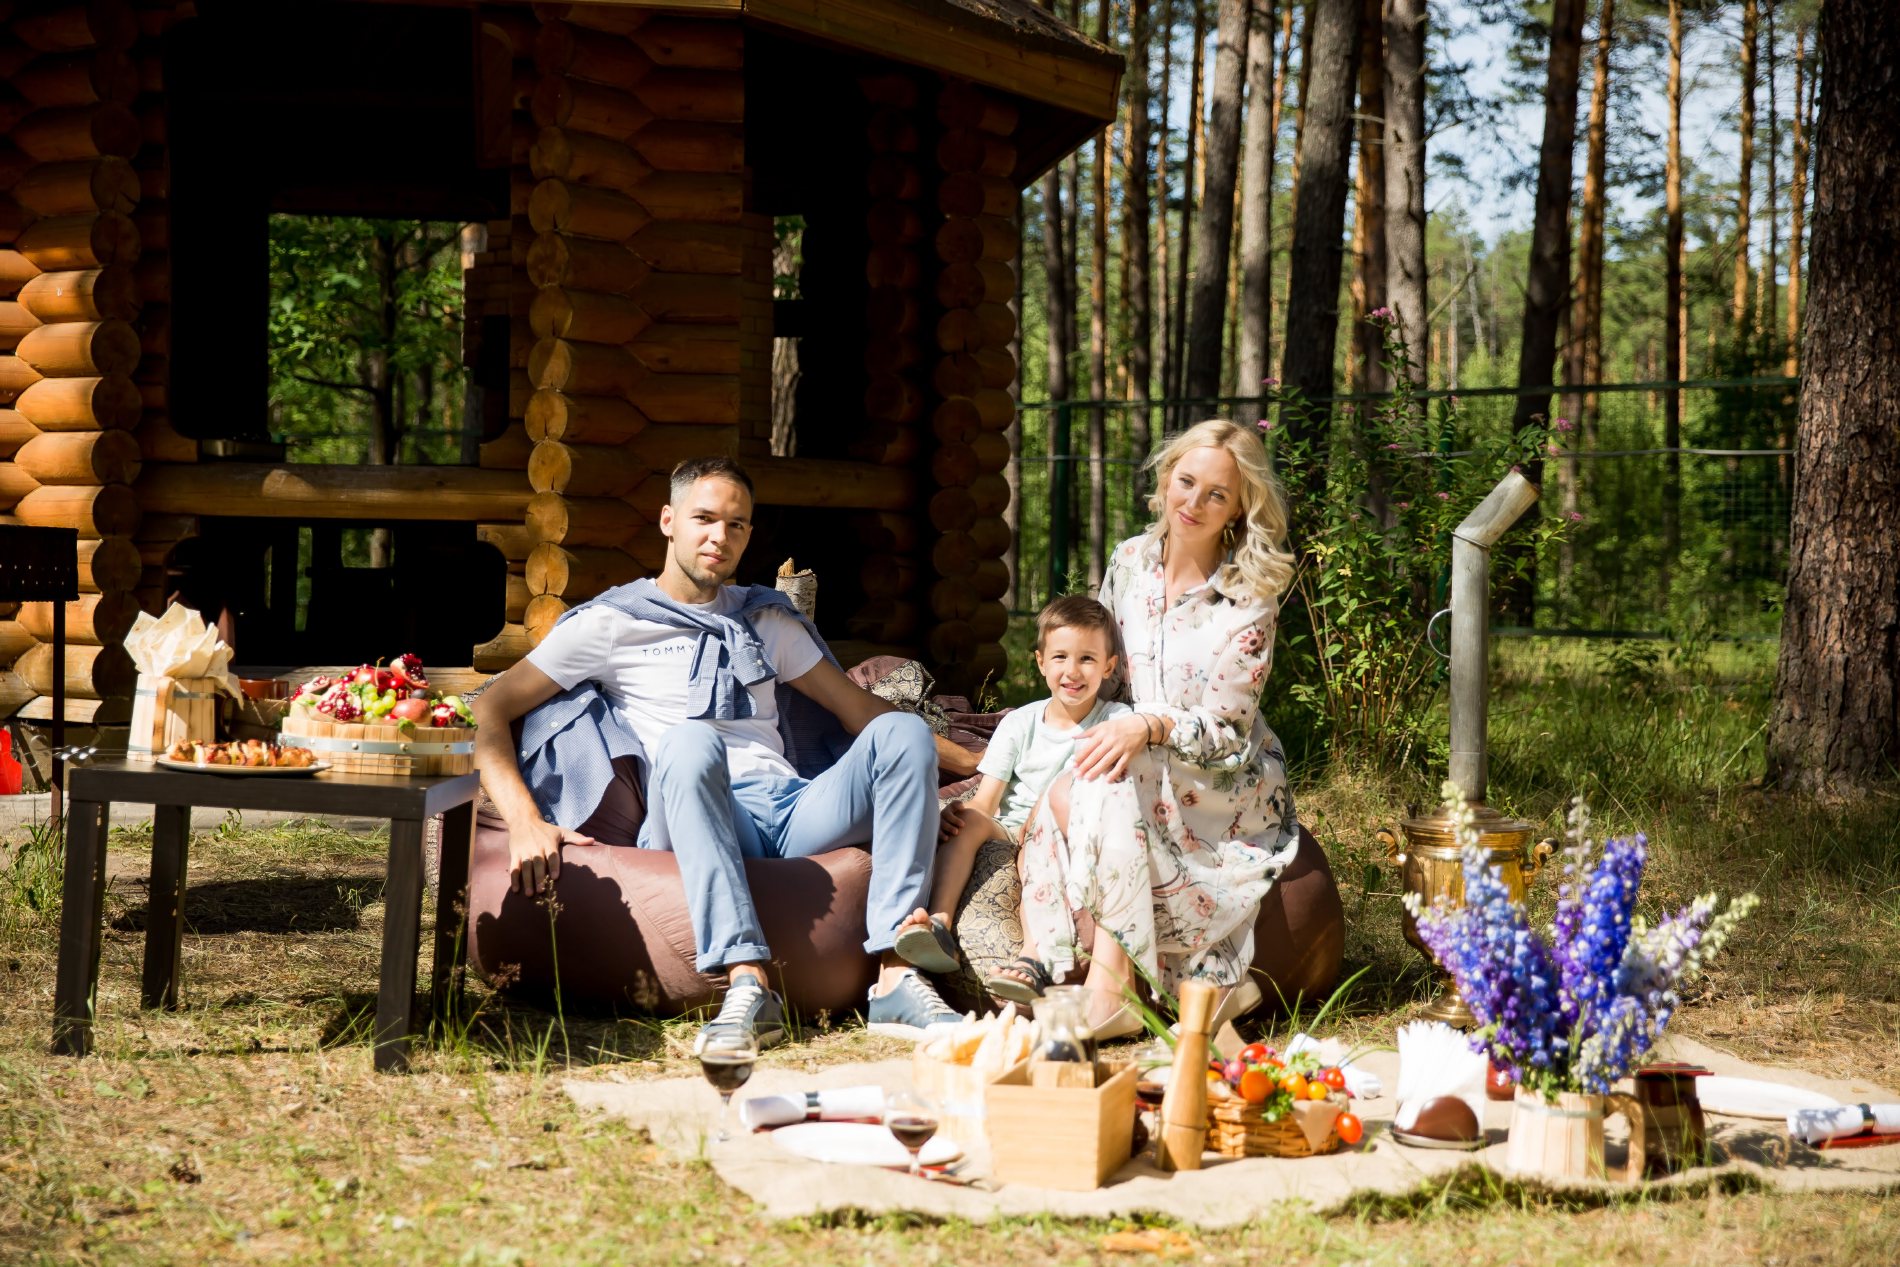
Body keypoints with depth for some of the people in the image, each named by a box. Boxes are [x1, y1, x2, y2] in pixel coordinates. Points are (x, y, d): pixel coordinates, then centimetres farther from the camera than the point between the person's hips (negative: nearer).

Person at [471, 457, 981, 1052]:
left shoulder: (768, 620, 27)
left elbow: (861, 710, 31)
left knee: (903, 732, -20)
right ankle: (747, 981, -49)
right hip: (692, 830, -4)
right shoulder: (611, 623, 12)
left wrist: (979, 765, 22)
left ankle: (895, 976, -33)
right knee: (690, 740, -36)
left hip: (790, 811, 4)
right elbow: (489, 710, 3)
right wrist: (525, 820, -14)